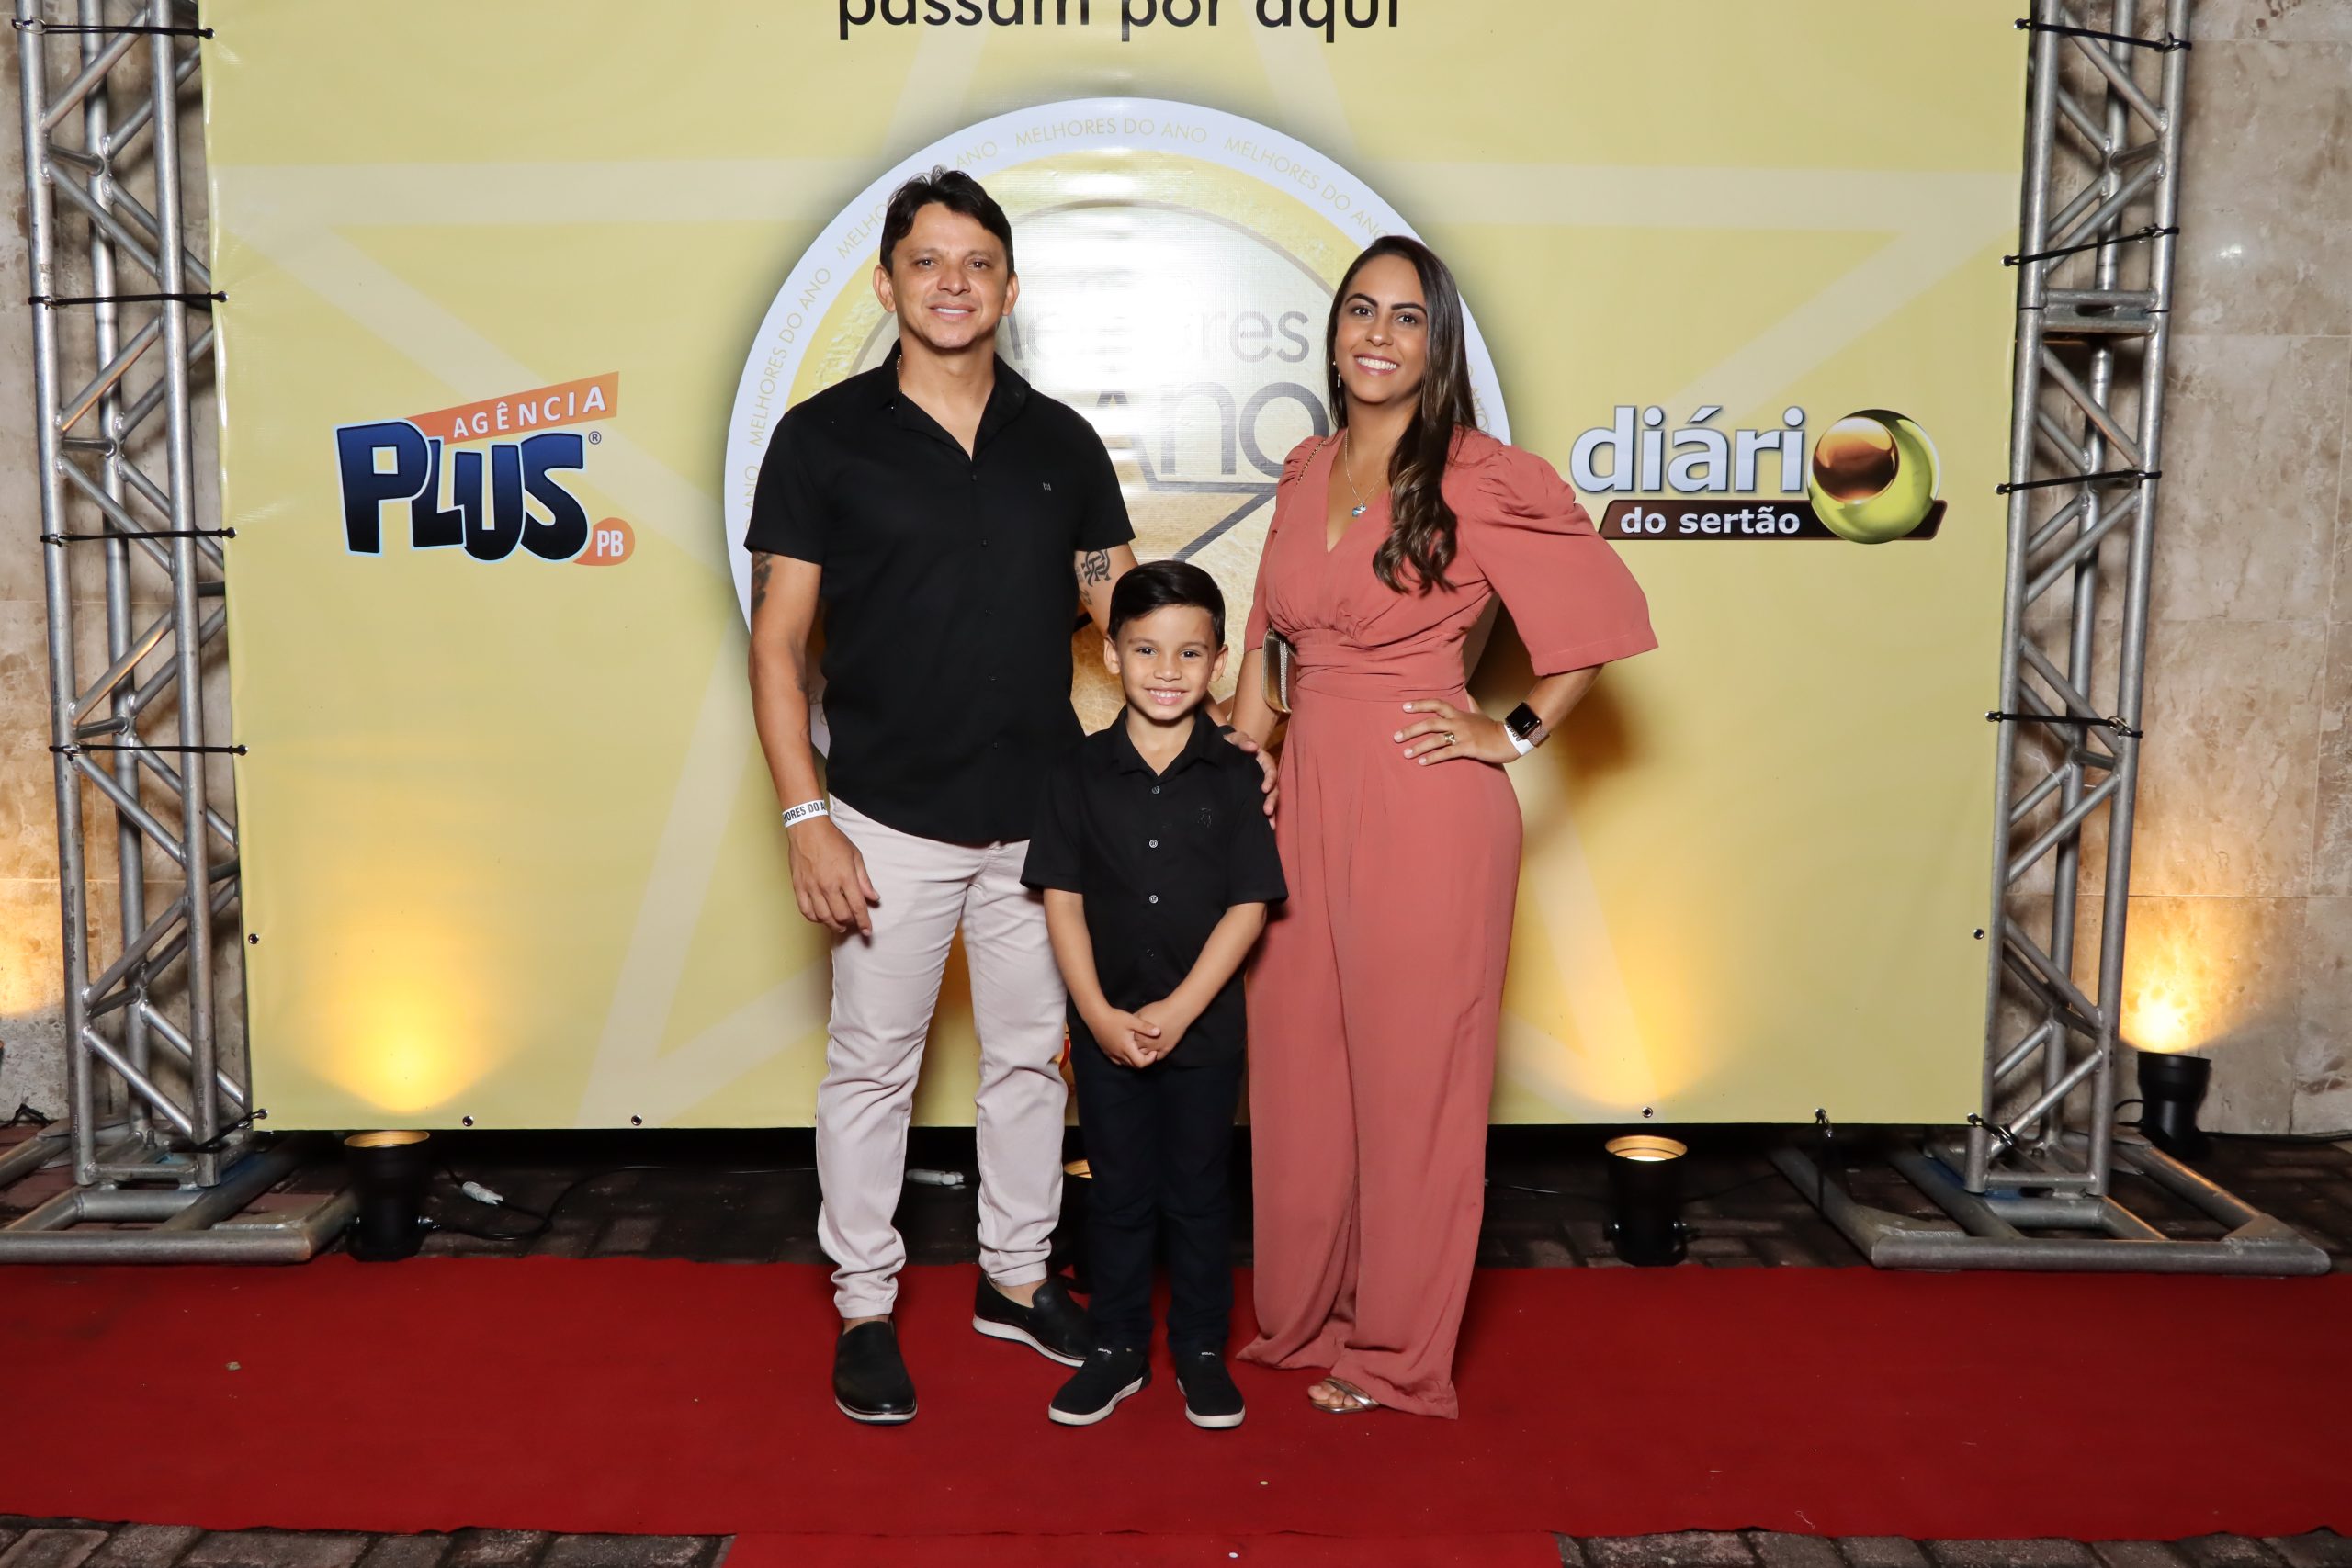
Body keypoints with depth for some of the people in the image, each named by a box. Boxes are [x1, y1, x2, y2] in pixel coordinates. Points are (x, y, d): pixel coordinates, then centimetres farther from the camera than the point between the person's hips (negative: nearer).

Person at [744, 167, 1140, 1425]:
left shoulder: (1060, 444, 5)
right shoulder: (824, 437, -3)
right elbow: (775, 641, -5)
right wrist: (806, 817, -12)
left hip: (1043, 816, 3)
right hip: (891, 822, -3)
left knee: (1030, 1053, 14)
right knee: (871, 1065, 8)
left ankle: (1015, 1276, 33)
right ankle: (864, 1306, 25)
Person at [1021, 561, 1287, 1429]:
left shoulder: (1234, 777, -6)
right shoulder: (1079, 774, -4)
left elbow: (1248, 906, -8)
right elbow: (1062, 900, -4)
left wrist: (1176, 1012, -14)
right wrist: (1100, 1014, -12)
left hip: (1204, 1026, -1)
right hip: (1105, 1025, 1)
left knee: (1197, 1190, 12)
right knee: (1117, 1190, 12)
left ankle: (1201, 1349, 28)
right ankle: (1117, 1347, 28)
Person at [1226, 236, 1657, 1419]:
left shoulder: (1480, 479, -8)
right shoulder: (1305, 472, 11)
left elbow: (1603, 611, -5)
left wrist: (1514, 734, -6)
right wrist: (1247, 744, 9)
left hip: (1424, 807, -6)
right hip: (1307, 794, 6)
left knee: (1411, 1077, 5)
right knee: (1298, 1068, 13)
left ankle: (1396, 1351, 22)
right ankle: (1305, 1313, 32)